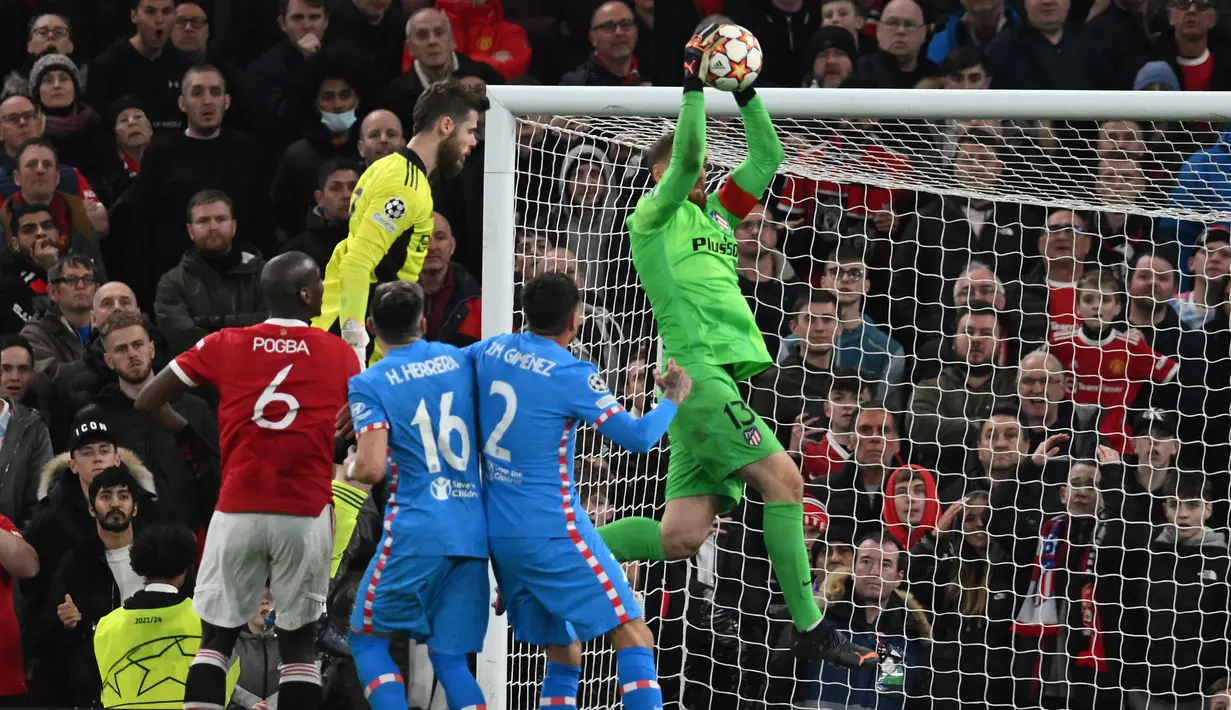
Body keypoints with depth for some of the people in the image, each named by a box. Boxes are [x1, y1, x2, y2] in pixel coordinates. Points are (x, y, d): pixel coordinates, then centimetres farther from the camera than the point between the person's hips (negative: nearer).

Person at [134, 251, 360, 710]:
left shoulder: (224, 345, 4)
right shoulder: (340, 354, 4)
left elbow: (147, 402, 5)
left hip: (238, 511, 0)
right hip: (307, 513, 0)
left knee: (216, 638, 9)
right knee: (298, 643, 9)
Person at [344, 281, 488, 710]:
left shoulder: (370, 384, -4)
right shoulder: (458, 361, 11)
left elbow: (372, 468, -14)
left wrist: (350, 469, 8)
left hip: (416, 530, -4)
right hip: (473, 531, 5)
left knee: (367, 640, 11)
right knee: (450, 659, 8)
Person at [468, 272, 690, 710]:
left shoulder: (491, 350, 7)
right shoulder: (572, 374, -12)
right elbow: (637, 436, -13)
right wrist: (673, 398, 4)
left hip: (499, 536, 7)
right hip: (554, 533, -7)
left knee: (564, 654, 14)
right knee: (634, 637, -7)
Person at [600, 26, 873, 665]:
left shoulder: (715, 215, 25)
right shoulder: (654, 215, 4)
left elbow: (767, 156, 24)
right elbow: (686, 155, -13)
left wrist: (743, 91, 14)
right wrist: (693, 81, -11)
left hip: (719, 379, 8)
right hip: (697, 369, -8)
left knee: (680, 536, 1)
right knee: (782, 478, -16)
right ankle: (810, 625, -13)